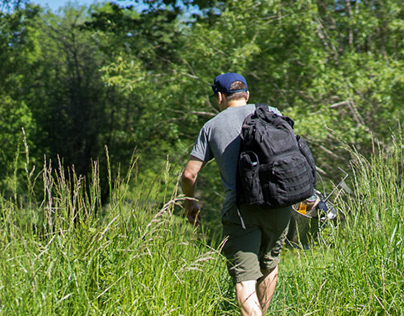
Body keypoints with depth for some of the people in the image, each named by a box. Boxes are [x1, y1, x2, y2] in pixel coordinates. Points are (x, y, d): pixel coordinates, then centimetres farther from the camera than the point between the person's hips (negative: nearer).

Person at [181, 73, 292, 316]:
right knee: (270, 264, 24)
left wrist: (191, 204, 25)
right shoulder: (270, 113, 13)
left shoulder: (211, 126, 10)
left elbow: (189, 175, 7)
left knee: (244, 279, -8)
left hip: (239, 208, -2)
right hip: (277, 204, 3)